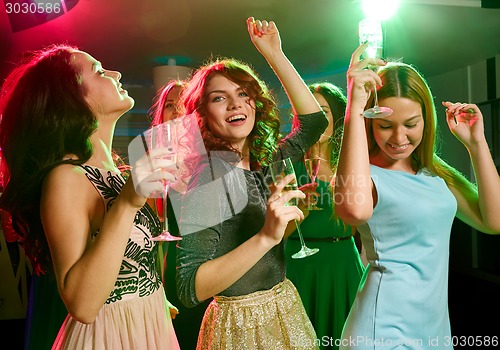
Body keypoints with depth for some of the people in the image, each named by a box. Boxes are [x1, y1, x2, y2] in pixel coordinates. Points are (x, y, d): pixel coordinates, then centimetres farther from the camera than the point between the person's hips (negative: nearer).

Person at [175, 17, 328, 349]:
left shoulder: (265, 163, -2)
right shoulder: (205, 178, -21)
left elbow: (315, 122, 3)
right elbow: (190, 289, -26)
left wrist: (275, 54, -3)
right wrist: (266, 237, -37)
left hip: (286, 308, 7)